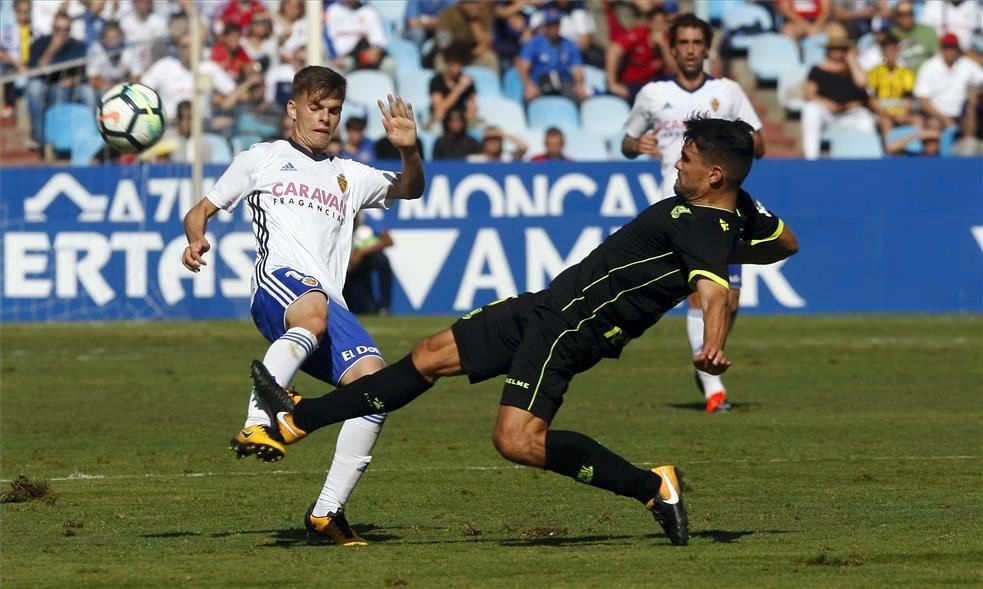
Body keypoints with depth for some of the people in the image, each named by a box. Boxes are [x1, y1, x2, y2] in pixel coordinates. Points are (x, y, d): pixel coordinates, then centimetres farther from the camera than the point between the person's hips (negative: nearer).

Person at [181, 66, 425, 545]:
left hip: (329, 303, 5)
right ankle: (256, 424, -51)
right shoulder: (262, 159, 24)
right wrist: (196, 240, 0)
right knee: (314, 310, -43)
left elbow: (410, 189, 25)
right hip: (279, 281, -5)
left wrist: (409, 150, 3)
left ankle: (327, 511, -14)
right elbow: (201, 210, 24)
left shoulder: (349, 176, 34)